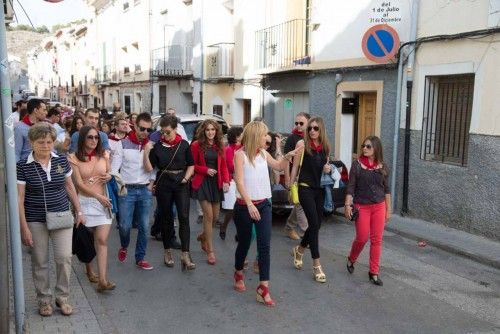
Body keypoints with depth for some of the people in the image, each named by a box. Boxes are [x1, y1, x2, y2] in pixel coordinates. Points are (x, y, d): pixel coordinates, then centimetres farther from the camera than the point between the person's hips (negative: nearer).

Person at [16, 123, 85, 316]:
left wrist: (79, 211, 9)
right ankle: (44, 300, 27)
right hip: (35, 221, -2)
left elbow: (69, 187, 10)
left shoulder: (61, 161, -1)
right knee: (40, 262, 9)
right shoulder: (23, 166, -9)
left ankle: (62, 298, 18)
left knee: (64, 258, -1)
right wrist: (24, 228, -11)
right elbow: (19, 198, -8)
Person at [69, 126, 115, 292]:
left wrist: (109, 176, -7)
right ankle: (89, 270, 32)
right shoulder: (74, 158, -4)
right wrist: (98, 196, -17)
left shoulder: (104, 155, 4)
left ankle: (102, 280, -9)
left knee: (102, 240, -7)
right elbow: (79, 183, -9)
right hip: (84, 201, -1)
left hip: (103, 201, 1)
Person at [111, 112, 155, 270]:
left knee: (144, 226, 4)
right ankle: (124, 247, 31)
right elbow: (114, 168, -2)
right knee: (125, 225, 0)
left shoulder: (151, 146, 4)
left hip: (145, 190, 2)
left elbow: (150, 169, -4)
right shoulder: (123, 144, -2)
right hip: (126, 190, -2)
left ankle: (140, 258, 17)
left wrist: (146, 151, -13)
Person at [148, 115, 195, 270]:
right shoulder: (157, 146, -1)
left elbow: (191, 165, 6)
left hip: (181, 183, 0)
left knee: (184, 217, -8)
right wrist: (147, 152, -11)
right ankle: (168, 251, 24)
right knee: (166, 217, 10)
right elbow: (151, 167, 1)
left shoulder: (184, 144, 0)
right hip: (163, 183, 0)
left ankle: (185, 254, -6)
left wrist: (186, 178, -5)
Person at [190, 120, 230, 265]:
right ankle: (210, 250, 3)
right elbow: (192, 165, -2)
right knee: (209, 215, -8)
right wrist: (206, 170, -16)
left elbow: (224, 165, 7)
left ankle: (203, 236, 40)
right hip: (202, 182, -5)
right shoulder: (196, 145, -6)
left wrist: (226, 181, -8)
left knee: (215, 217, 10)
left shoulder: (219, 146, 7)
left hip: (216, 183, 5)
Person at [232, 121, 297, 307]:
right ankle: (239, 274, 39)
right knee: (244, 243, 12)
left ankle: (263, 287, -2)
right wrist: (250, 204, -28)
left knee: (265, 246, -5)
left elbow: (279, 166, 24)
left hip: (264, 205, 4)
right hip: (244, 206, -4)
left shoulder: (263, 153, 8)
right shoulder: (240, 154, -9)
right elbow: (239, 182, -17)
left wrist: (287, 157, 4)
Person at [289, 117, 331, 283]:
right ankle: (316, 265, -2)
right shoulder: (302, 144, -5)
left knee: (316, 225, 10)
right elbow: (295, 167, -2)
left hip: (319, 189, 6)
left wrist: (328, 169, -2)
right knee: (314, 225, -9)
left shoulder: (325, 147, 8)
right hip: (305, 188, -5)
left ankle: (298, 250, 37)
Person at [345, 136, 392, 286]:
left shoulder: (383, 166, 3)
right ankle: (351, 260, 31)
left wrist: (388, 209, 7)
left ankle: (374, 272, 15)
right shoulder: (357, 164, -4)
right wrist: (348, 205, -11)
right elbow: (351, 186, -4)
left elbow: (387, 189, 8)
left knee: (376, 240, 4)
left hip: (379, 207, 2)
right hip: (361, 206, -2)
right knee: (362, 238, 2)